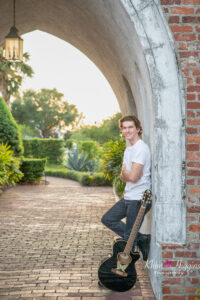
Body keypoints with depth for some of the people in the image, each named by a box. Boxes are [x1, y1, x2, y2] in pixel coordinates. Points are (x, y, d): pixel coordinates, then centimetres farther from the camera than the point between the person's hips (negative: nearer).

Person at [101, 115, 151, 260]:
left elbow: (133, 177, -25)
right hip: (128, 198, 10)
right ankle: (140, 239, 20)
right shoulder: (129, 149, 15)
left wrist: (125, 172, -4)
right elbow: (123, 177, 12)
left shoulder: (140, 148, -17)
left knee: (129, 237, 0)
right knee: (108, 219, 16)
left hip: (139, 199, -10)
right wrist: (126, 174, -11)